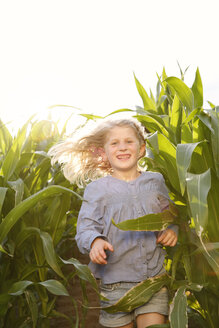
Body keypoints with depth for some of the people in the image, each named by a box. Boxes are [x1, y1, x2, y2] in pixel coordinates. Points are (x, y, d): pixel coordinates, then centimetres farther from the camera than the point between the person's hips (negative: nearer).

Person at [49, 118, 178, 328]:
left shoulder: (155, 181, 9)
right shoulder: (97, 188, -1)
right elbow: (85, 227, -6)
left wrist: (172, 230, 0)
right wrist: (95, 241, -26)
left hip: (155, 277, 2)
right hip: (115, 280, -1)